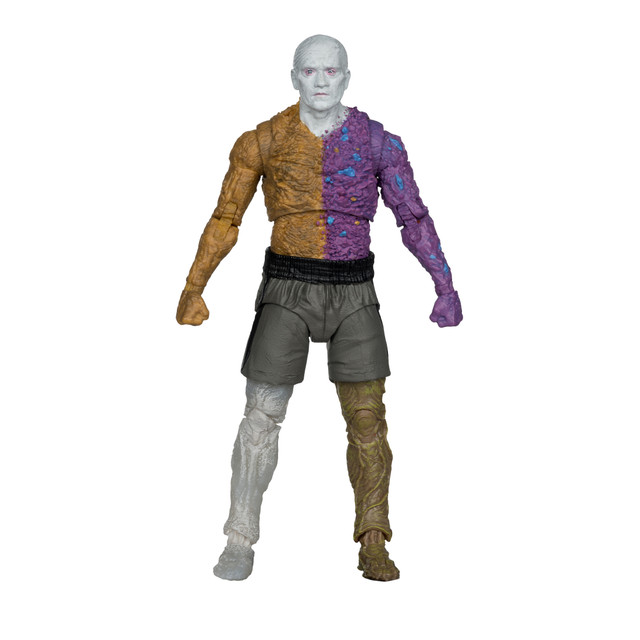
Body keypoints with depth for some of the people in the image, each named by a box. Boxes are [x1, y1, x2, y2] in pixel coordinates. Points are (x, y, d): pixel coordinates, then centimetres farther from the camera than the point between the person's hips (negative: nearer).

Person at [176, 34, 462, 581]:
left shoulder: (376, 140, 0)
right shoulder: (264, 141, -1)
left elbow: (413, 216, 2)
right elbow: (226, 219, 5)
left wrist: (446, 285, -8)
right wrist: (194, 289, 2)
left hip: (354, 291, 1)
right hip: (288, 289, -1)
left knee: (367, 418, -2)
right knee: (262, 416, -4)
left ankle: (374, 545, 9)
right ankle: (241, 542, 9)